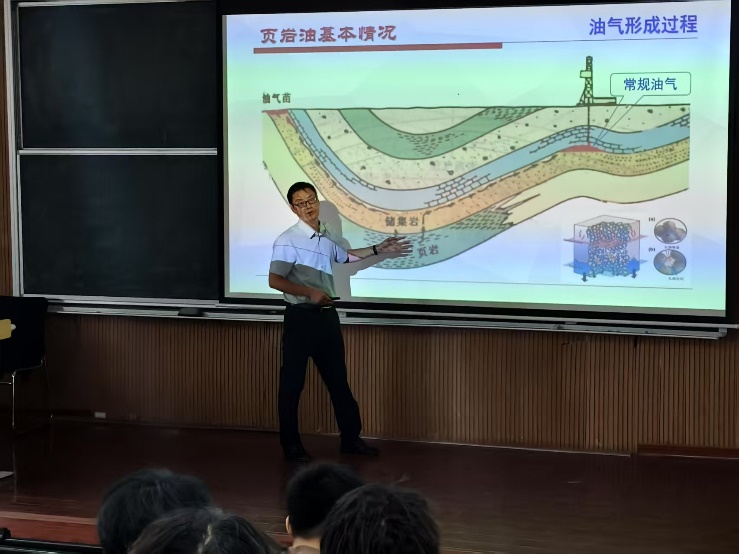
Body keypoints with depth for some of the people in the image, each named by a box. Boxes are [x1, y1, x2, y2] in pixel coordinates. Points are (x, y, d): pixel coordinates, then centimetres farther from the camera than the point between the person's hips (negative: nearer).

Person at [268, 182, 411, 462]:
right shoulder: (288, 240, -12)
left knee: (338, 378, 12)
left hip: (327, 315, 7)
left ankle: (351, 438, 20)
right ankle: (291, 444, 10)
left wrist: (378, 249, 32)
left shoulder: (325, 237, 11)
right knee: (293, 382, 1)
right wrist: (309, 292, -24)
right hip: (301, 317, -7)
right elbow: (274, 281, -17)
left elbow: (344, 256, 33)